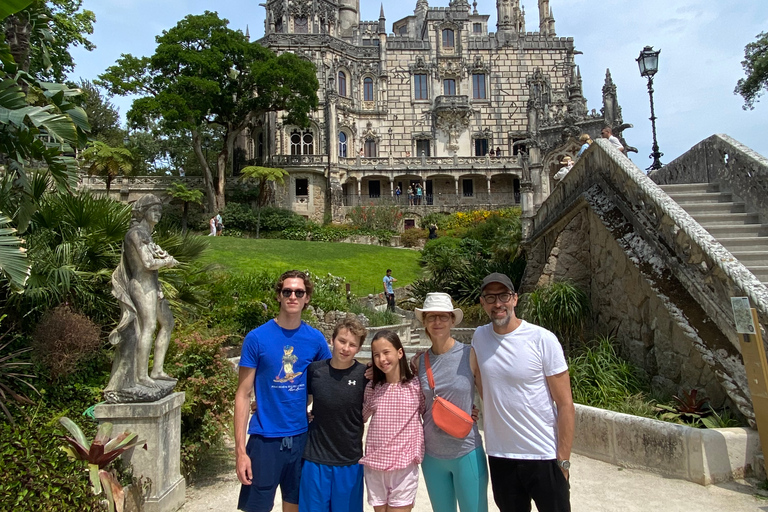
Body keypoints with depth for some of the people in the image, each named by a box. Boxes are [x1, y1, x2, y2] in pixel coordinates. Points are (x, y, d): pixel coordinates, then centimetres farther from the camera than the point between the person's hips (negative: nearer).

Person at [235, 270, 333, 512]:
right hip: (265, 437, -3)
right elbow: (243, 395, -7)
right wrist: (240, 449, -10)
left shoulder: (316, 339, -1)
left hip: (302, 436, 3)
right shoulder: (257, 338, -8)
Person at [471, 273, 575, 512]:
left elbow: (565, 405, -10)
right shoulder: (479, 337, -2)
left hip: (544, 456, -3)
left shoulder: (543, 339, -13)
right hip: (499, 455, 4)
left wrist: (563, 460, -11)